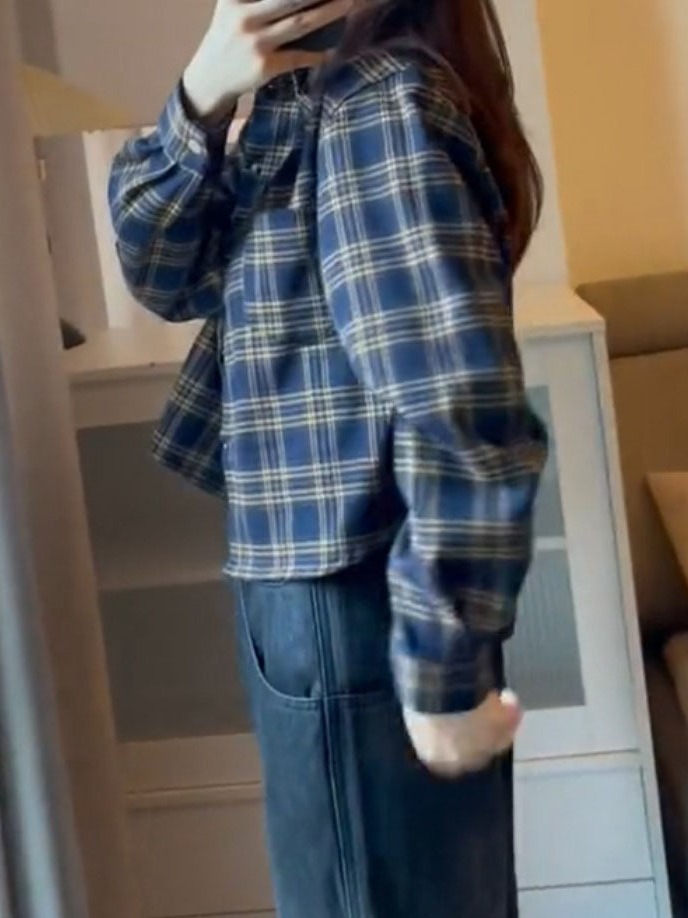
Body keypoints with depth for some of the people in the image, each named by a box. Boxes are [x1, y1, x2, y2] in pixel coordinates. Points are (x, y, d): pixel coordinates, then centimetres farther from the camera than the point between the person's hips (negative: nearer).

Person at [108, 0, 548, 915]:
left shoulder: (379, 96, -21)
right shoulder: (311, 95, 8)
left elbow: (466, 411, -28)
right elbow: (165, 272, 7)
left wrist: (442, 669, -21)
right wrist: (202, 97, -9)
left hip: (361, 609, -9)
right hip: (335, 590, 9)